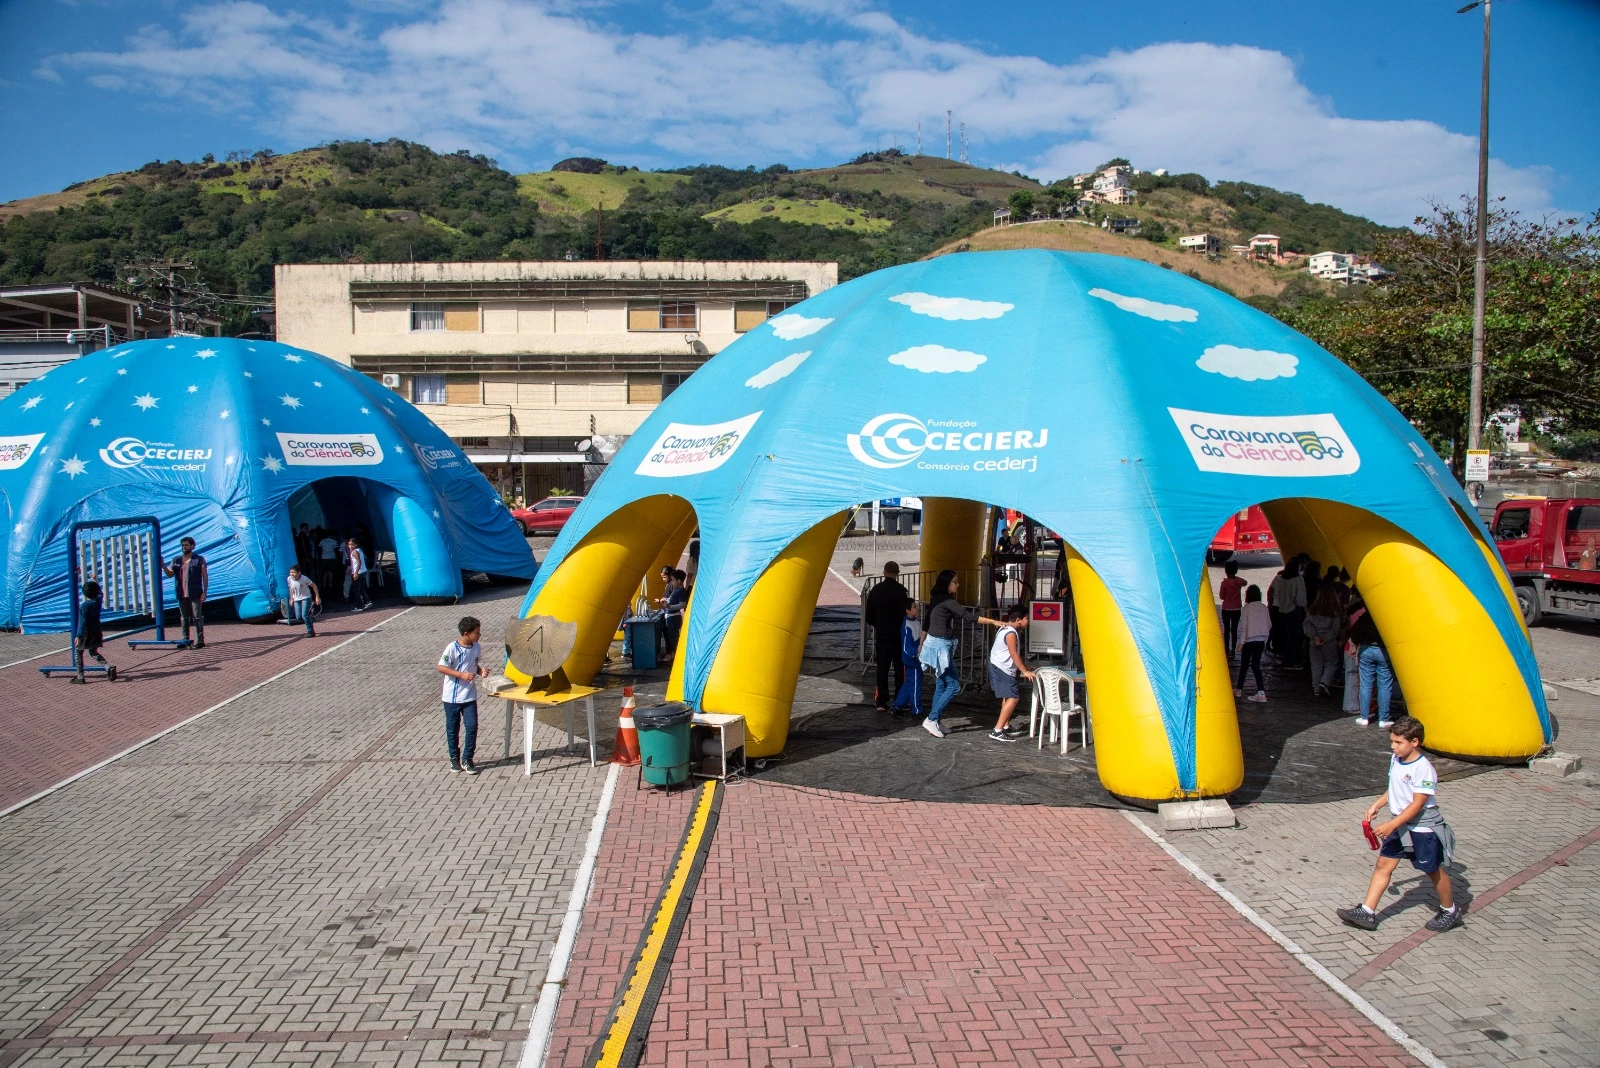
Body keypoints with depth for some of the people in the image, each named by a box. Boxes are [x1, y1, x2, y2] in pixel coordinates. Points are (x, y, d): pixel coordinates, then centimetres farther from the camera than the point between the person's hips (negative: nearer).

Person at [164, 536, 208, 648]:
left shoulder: (199, 559, -1)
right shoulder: (176, 560, 12)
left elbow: (205, 576, -3)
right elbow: (170, 574, 3)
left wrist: (204, 592, -10)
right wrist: (163, 566, -16)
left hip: (195, 594, -5)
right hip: (181, 594, 5)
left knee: (197, 617, -4)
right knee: (184, 618, 10)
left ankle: (200, 640, -4)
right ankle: (185, 640, 16)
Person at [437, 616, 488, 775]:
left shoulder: (476, 647, 3)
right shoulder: (452, 648, -16)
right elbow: (441, 668, -15)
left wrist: (481, 670, -4)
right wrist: (462, 675, -22)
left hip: (469, 696, 4)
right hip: (452, 697, -4)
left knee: (472, 726, -2)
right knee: (453, 729, 8)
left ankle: (467, 759, 9)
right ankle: (454, 759, 23)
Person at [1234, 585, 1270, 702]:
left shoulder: (1248, 607, -10)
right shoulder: (1264, 608, 4)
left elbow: (1244, 625, -12)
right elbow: (1269, 625, 9)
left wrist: (1241, 642, -7)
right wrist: (1265, 640, 18)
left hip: (1249, 640, -4)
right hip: (1261, 641, 4)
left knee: (1244, 665, 10)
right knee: (1255, 665, 6)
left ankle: (1239, 689, 22)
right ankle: (1261, 692, -7)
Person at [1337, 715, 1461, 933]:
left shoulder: (1423, 768, -23)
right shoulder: (1396, 759, 2)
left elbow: (1417, 804, -25)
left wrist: (1391, 825, -28)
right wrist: (1376, 805, 9)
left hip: (1423, 828, -7)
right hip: (1400, 826, 8)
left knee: (1434, 871, 11)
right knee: (1384, 864, 3)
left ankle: (1450, 912, 34)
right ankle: (1367, 913, 3)